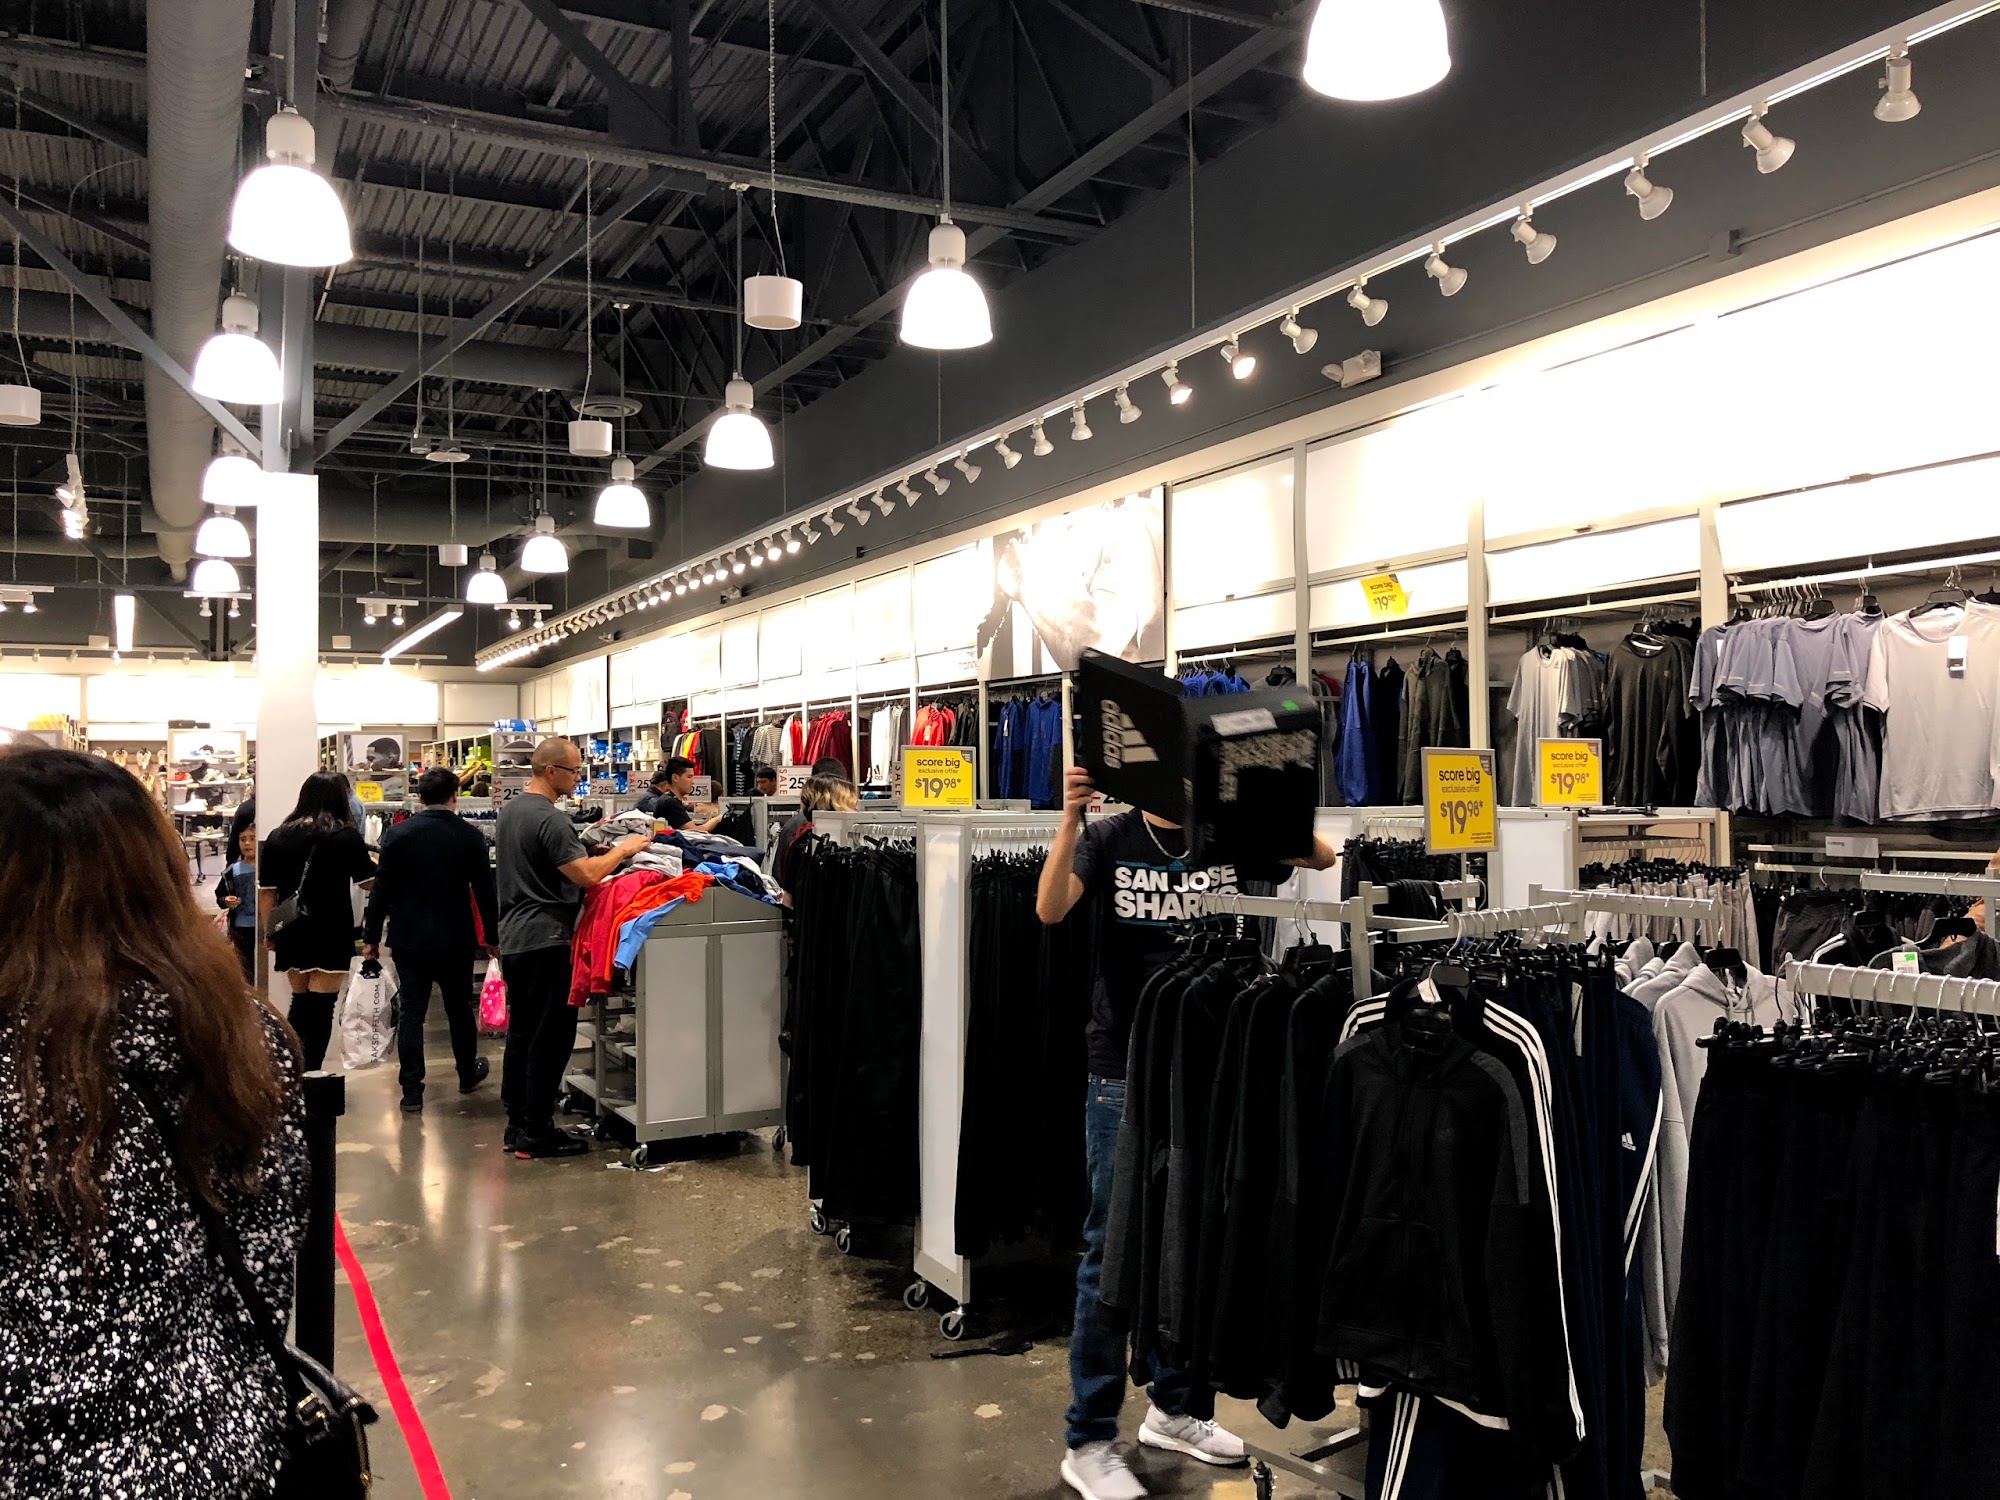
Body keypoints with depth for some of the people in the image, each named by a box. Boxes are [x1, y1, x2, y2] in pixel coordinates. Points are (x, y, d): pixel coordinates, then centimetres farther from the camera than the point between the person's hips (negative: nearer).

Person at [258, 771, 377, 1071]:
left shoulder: (278, 838, 4)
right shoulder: (346, 837, -7)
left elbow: (266, 892, 6)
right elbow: (369, 882, 3)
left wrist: (268, 932, 16)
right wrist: (370, 859, 23)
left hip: (292, 933, 4)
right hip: (331, 934, -4)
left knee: (300, 1002, 19)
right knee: (321, 1008, -1)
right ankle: (310, 1075, 0)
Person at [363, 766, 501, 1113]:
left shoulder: (398, 834, -7)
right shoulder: (471, 836, -5)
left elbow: (382, 889, -5)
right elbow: (484, 891, 0)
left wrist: (371, 936, 4)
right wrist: (492, 937, 11)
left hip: (409, 940, 0)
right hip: (455, 941, 1)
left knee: (411, 1013, 4)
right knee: (460, 1009, 16)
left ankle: (412, 1091, 4)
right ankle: (468, 1074, 33)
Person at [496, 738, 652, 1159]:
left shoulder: (510, 810, 13)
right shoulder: (550, 819, -17)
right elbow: (587, 875, -23)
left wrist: (595, 853, 15)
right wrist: (623, 849, -8)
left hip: (513, 936, 10)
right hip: (546, 939, -10)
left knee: (520, 1034, 15)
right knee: (552, 1039, -3)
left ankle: (517, 1125, 21)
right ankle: (536, 1134, 1)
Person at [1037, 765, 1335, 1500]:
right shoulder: (1111, 838, -3)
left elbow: (1322, 856, -5)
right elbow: (1050, 909, -18)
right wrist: (1070, 820, -32)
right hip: (1124, 1073, -3)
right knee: (1112, 1252, 1)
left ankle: (1177, 1407, 33)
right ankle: (1090, 1441, 12)